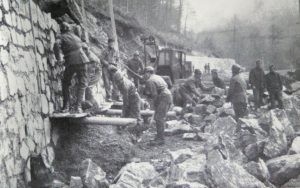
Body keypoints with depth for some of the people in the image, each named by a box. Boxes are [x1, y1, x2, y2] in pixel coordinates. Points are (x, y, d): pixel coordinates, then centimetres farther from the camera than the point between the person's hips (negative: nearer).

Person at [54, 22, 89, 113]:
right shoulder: (76, 37, 21)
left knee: (65, 83, 15)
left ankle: (66, 105, 8)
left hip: (70, 62, -2)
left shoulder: (61, 37, 6)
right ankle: (78, 106, -7)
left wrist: (58, 58, -7)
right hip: (81, 60, 2)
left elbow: (56, 44, -13)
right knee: (82, 84, 6)